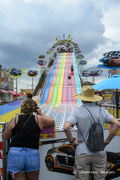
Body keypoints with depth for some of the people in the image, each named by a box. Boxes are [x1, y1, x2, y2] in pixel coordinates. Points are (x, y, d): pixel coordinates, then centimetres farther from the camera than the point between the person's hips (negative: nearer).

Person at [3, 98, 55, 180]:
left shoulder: (15, 119, 3)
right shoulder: (38, 119, 4)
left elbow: (5, 137, 11)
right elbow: (52, 122, 21)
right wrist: (41, 113, 30)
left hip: (15, 153, 0)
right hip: (33, 155, 1)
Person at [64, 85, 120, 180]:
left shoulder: (77, 111, -8)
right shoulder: (102, 111, 0)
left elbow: (66, 127, -22)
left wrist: (72, 141, -7)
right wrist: (107, 140, 1)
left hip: (82, 153, -2)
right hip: (99, 153, 2)